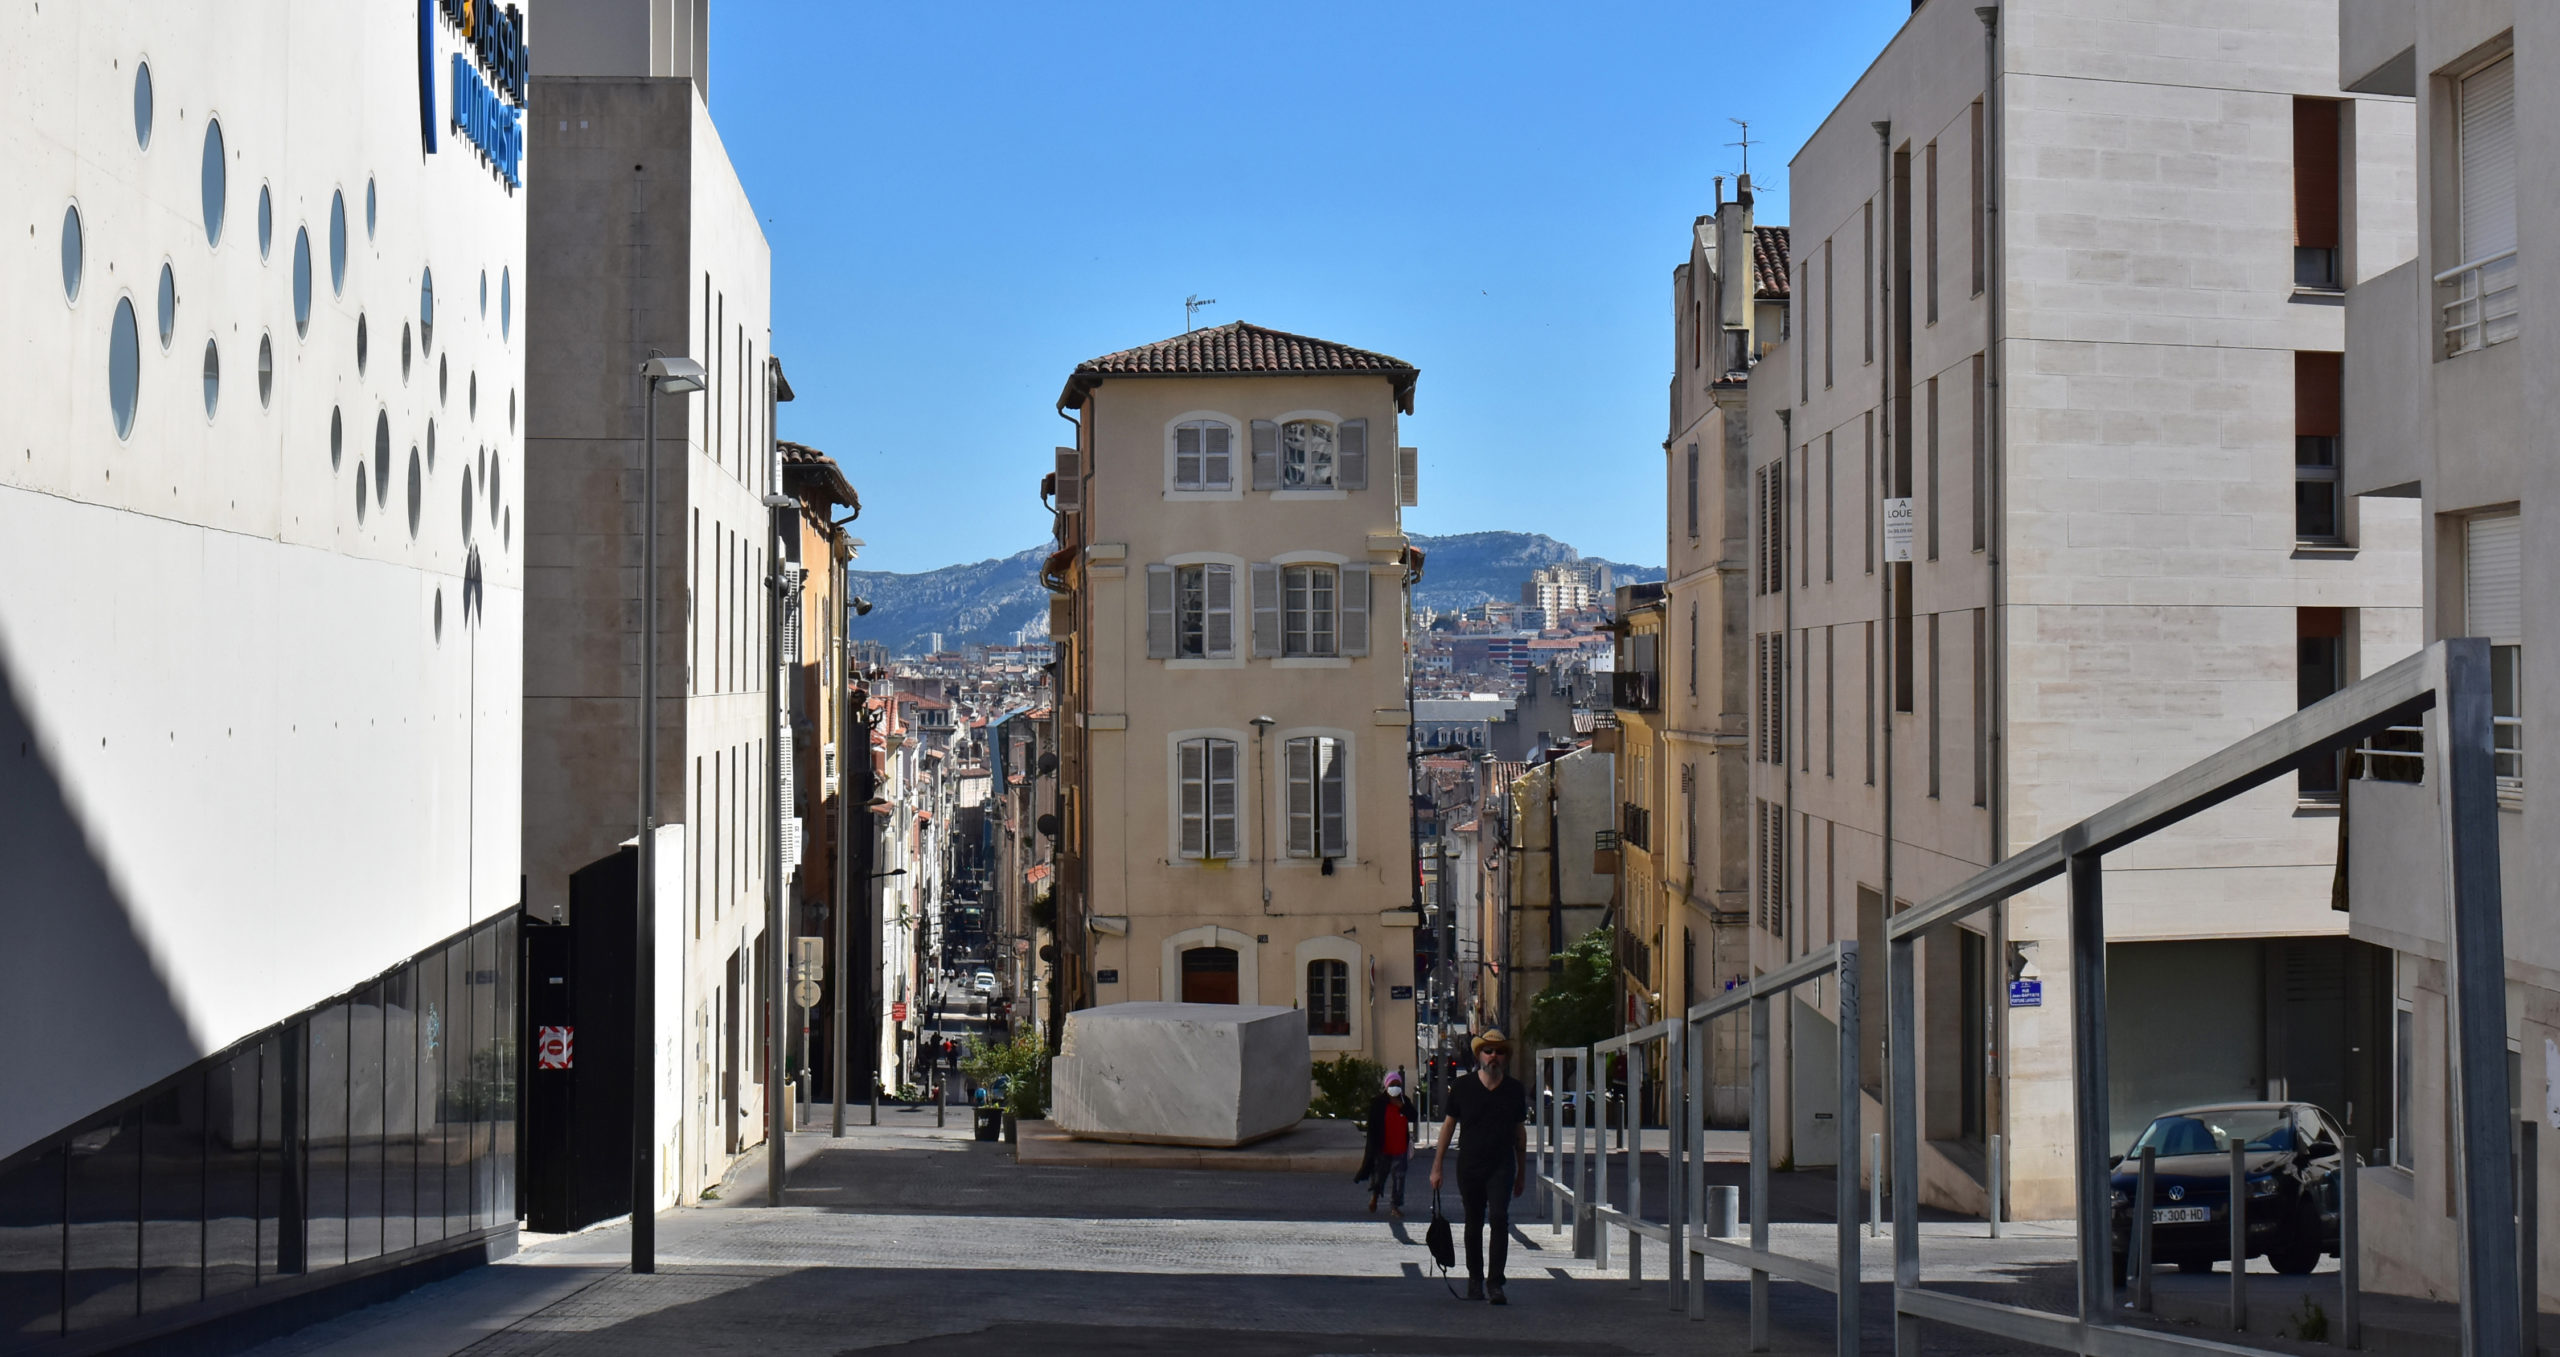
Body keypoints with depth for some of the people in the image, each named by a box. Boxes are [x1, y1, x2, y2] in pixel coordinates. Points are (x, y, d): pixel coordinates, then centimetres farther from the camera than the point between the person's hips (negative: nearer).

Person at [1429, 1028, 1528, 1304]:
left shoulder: (1514, 1090, 5)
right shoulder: (1461, 1087, 1)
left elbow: (1520, 1132, 13)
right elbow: (1448, 1125, 6)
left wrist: (1522, 1174, 15)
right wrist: (1437, 1167, 4)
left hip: (1502, 1166, -1)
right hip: (1469, 1165, 1)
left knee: (1499, 1217, -18)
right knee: (1473, 1225, 10)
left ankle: (1495, 1283, -16)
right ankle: (1475, 1279, 26)